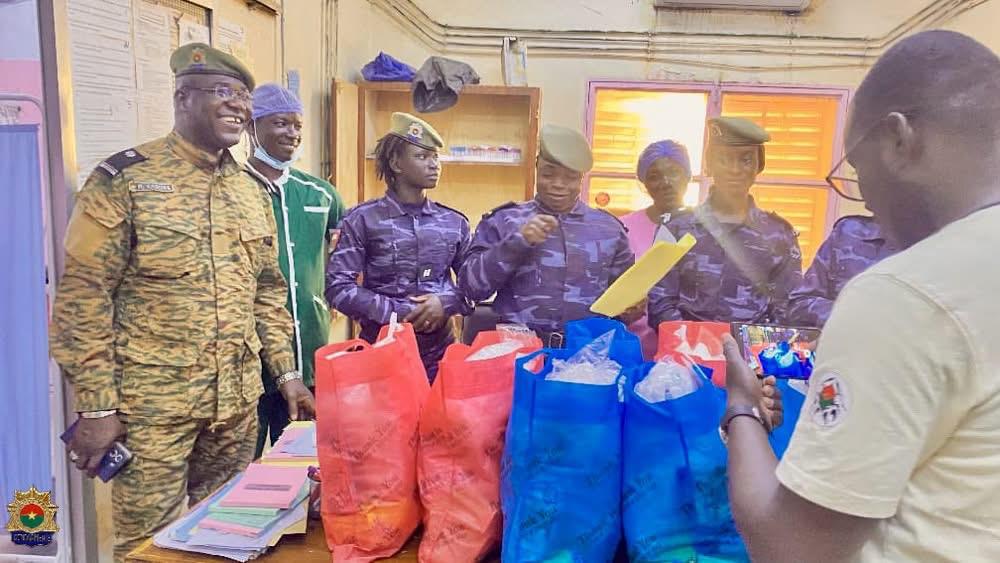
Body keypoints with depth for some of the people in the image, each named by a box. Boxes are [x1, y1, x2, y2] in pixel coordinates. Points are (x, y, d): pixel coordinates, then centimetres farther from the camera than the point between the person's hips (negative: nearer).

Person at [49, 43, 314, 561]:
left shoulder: (251, 193, 10)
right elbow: (83, 298, -11)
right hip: (151, 403, -5)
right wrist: (97, 406, -13)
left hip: (237, 400, 6)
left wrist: (286, 373, 10)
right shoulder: (123, 180, -9)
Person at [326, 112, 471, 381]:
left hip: (440, 351, 3)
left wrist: (446, 302, -10)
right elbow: (339, 287, -9)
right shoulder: (364, 219, -4)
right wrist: (395, 314, -15)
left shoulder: (454, 222, 7)